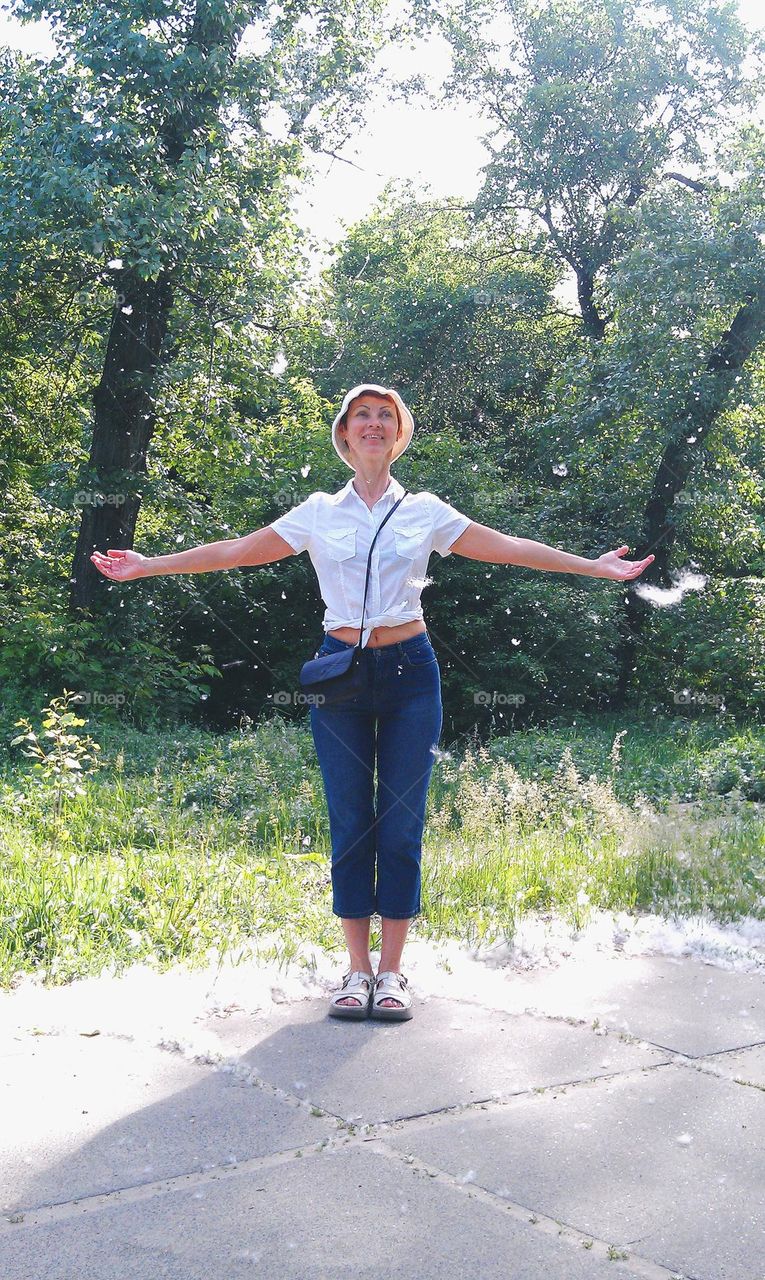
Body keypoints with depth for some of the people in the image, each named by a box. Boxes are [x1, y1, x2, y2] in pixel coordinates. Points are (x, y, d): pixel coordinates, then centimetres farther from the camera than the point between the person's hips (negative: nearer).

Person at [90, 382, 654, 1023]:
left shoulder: (426, 510, 8)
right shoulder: (318, 512, 9)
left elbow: (508, 547, 6)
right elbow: (237, 550, 9)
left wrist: (594, 566, 2)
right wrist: (149, 565, 5)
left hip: (410, 670, 0)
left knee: (402, 823, 0)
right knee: (349, 823, 1)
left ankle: (392, 971, 10)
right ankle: (358, 969, 11)